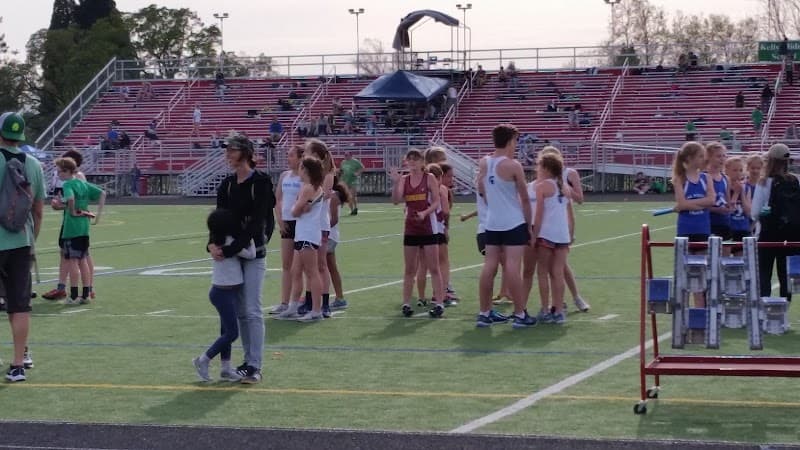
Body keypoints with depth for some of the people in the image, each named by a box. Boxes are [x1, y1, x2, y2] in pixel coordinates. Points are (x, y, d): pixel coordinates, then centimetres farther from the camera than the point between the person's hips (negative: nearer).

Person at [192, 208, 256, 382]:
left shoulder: (217, 241, 5)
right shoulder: (229, 242, -20)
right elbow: (251, 254, -16)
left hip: (226, 291, 9)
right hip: (224, 293, -9)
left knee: (226, 331, 14)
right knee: (232, 333, -3)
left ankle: (226, 368, 19)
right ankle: (203, 360, 4)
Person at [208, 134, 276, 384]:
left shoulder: (261, 182, -12)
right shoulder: (227, 184, 8)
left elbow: (256, 223, -17)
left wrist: (229, 250, -20)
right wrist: (213, 244, -14)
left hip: (253, 253, -6)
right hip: (232, 253, 6)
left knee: (252, 310, -7)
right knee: (240, 311, 10)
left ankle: (255, 367, -4)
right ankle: (248, 361, 18)